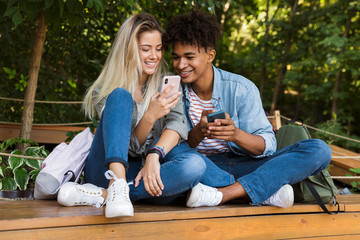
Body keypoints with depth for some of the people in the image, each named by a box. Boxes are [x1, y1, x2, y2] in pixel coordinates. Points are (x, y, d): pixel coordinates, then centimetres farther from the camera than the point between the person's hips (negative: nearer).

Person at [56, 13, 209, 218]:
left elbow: (177, 123, -8)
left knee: (195, 164, -31)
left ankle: (102, 195, -31)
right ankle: (117, 187, -42)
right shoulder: (103, 92, 2)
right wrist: (150, 116, -26)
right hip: (109, 171, -2)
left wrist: (154, 155, -27)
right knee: (120, 96, -22)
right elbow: (132, 147, -7)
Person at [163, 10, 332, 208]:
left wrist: (236, 134, -30)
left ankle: (220, 194, -35)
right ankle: (265, 192, -27)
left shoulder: (241, 89, -6)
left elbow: (267, 145, -9)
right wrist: (197, 133, -28)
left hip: (246, 166, 0)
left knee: (319, 150, -20)